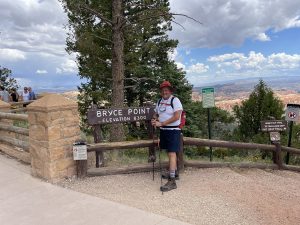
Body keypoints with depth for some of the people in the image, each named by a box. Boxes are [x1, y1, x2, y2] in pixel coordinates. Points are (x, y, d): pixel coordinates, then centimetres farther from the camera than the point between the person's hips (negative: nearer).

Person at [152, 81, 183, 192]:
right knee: (170, 153, 17)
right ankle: (174, 173, 32)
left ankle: (172, 181, -11)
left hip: (173, 131, -7)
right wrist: (154, 120, -1)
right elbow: (157, 114, 23)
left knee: (172, 154, -11)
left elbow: (176, 116, -20)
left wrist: (161, 123, -21)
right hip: (163, 131, 7)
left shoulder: (175, 100, -11)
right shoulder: (159, 101, 12)